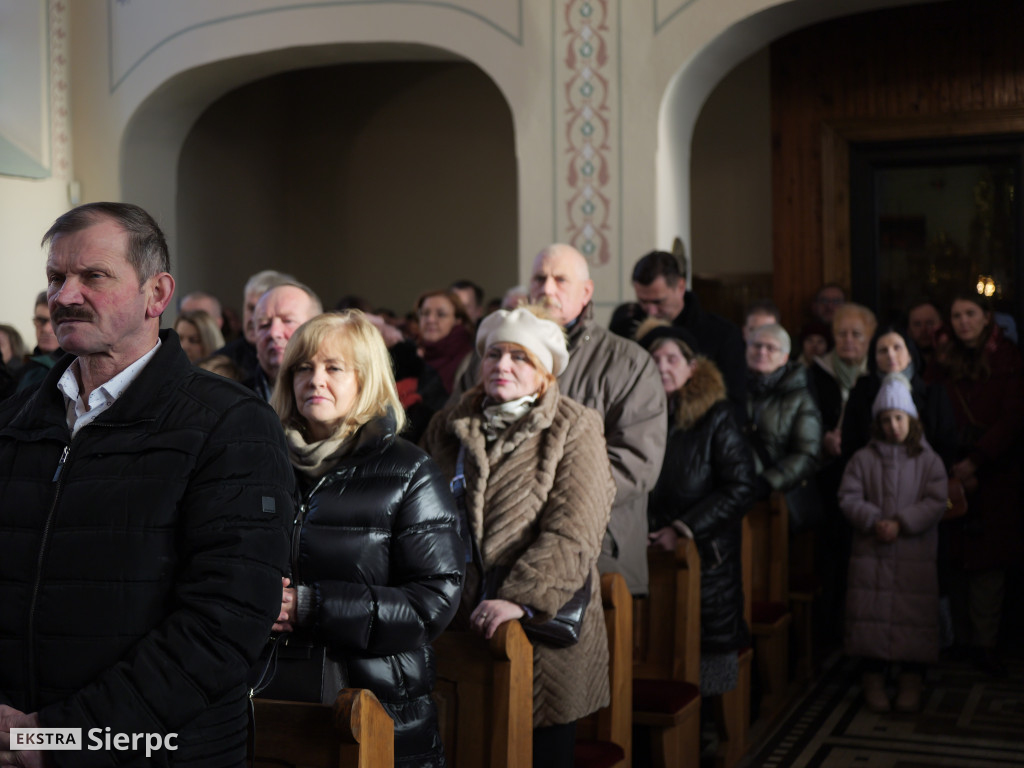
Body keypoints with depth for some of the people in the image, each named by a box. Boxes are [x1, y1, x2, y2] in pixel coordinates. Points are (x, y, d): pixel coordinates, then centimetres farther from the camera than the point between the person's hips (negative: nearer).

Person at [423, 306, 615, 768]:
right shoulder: (449, 427, 12)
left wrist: (520, 598, -22)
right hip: (463, 625, 3)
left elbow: (571, 535, -13)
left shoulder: (574, 431, -3)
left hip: (544, 626, -3)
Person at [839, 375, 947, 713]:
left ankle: (911, 683, 13)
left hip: (915, 556, -1)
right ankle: (874, 680, 13)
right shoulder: (863, 458, 5)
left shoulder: (928, 460, 3)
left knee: (914, 615, 1)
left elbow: (936, 502, -5)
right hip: (871, 553, 1)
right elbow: (848, 498, 0)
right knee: (872, 613, 2)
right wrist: (874, 522, -14)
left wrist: (902, 524, -15)